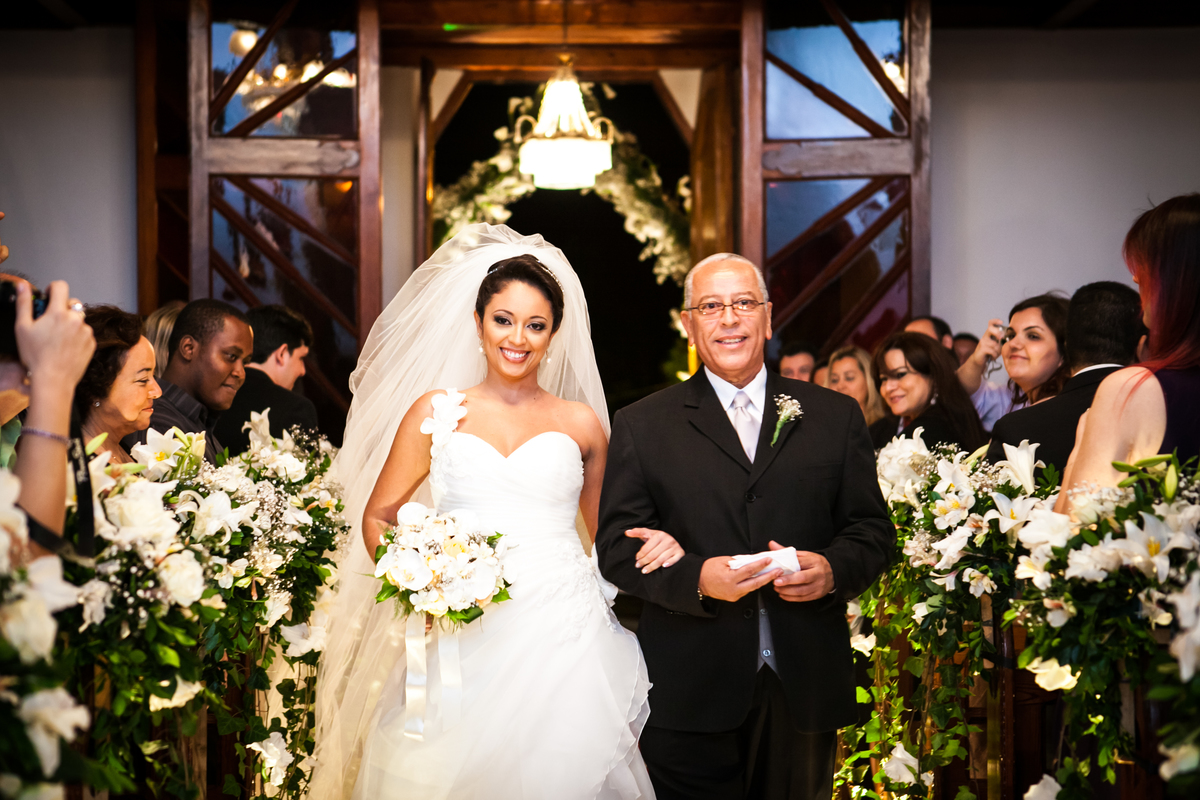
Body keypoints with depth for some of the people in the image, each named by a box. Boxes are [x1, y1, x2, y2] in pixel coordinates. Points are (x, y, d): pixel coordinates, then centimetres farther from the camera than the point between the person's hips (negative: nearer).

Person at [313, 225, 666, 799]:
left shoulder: (581, 423, 11)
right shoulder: (436, 412, 9)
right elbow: (377, 517, 12)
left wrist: (654, 550, -3)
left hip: (566, 639, 0)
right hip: (467, 640, 0)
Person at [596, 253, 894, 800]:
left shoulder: (835, 417, 10)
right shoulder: (641, 426, 5)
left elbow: (873, 530, 8)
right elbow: (617, 548, -1)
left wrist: (834, 569, -14)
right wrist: (696, 577, -19)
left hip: (806, 690, 2)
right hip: (690, 696, -2)